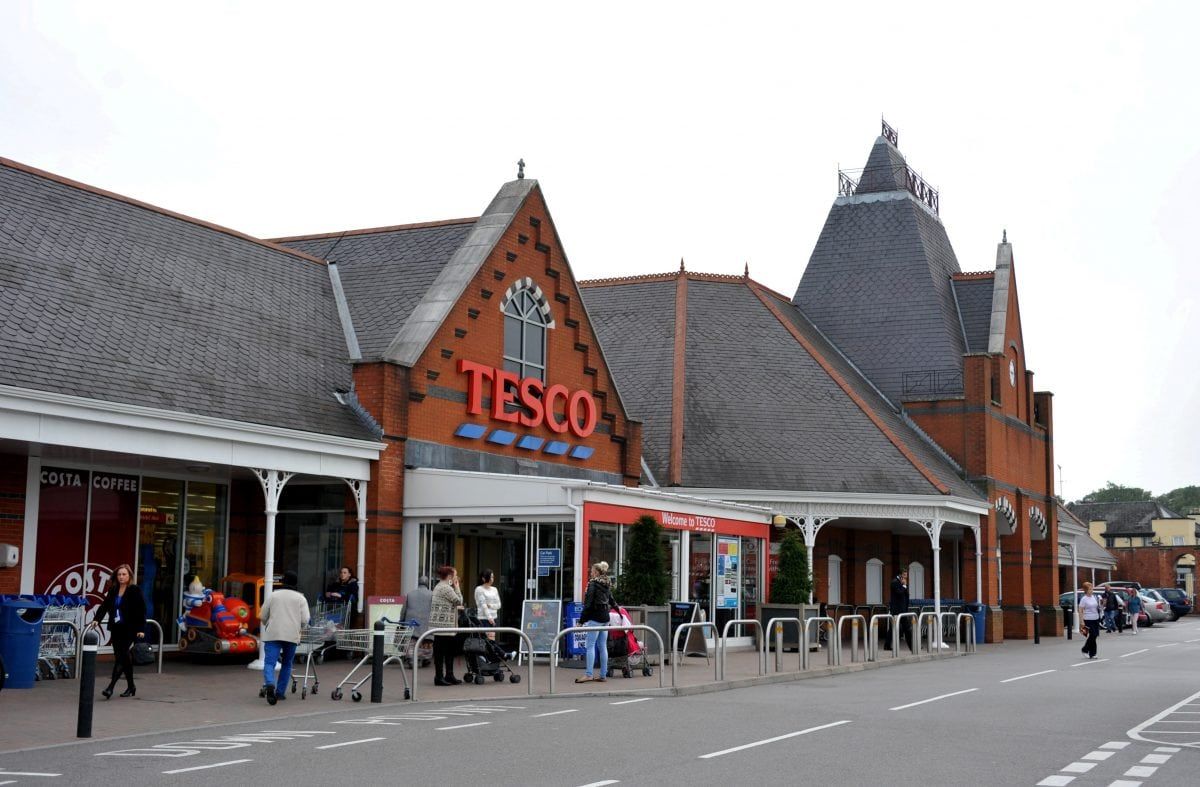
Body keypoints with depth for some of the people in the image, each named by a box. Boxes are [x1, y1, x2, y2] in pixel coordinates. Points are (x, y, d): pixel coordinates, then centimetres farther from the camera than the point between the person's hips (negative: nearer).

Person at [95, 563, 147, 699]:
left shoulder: (135, 591, -5)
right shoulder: (113, 591, 11)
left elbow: (141, 611, -7)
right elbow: (105, 606, 8)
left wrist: (141, 629, -12)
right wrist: (97, 619, -8)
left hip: (129, 630, -6)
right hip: (116, 629, 6)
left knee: (121, 657, -10)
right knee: (125, 657, 11)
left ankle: (110, 687, -13)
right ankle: (130, 686, 22)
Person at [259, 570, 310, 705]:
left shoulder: (273, 595, 9)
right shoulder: (300, 598, 8)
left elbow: (263, 617, 12)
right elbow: (305, 620, -1)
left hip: (273, 634, -1)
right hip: (292, 635, 1)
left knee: (269, 662, -8)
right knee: (286, 664, 17)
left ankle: (269, 684, -34)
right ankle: (280, 692, 16)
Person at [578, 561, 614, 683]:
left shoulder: (593, 584, -10)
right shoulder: (607, 585, 12)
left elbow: (588, 604, -14)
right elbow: (611, 601, 24)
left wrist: (582, 620, -12)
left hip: (595, 618, -8)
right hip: (605, 618, 8)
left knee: (590, 646, -7)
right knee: (603, 647, 9)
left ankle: (588, 674, -12)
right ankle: (603, 675, 10)